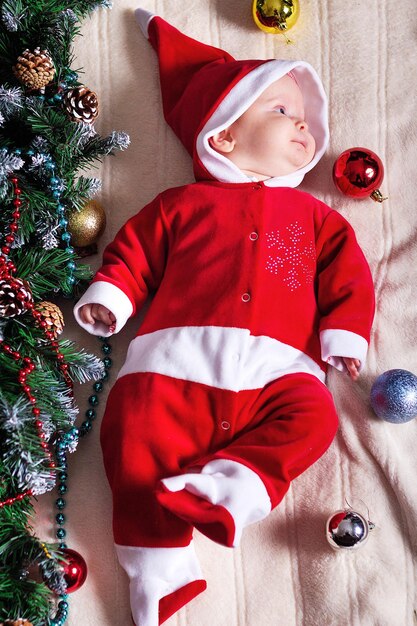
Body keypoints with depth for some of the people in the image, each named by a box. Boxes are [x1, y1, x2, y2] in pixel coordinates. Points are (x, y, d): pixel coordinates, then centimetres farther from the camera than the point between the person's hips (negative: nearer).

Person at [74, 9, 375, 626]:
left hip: (276, 369, 2)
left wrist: (345, 334, 3)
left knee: (311, 416, -25)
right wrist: (108, 296, 3)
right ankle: (159, 564, -13)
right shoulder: (183, 204, 20)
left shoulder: (314, 215, 23)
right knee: (136, 427, -19)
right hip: (180, 363, -1)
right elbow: (134, 251, 18)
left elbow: (347, 275, 17)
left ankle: (223, 490, -31)